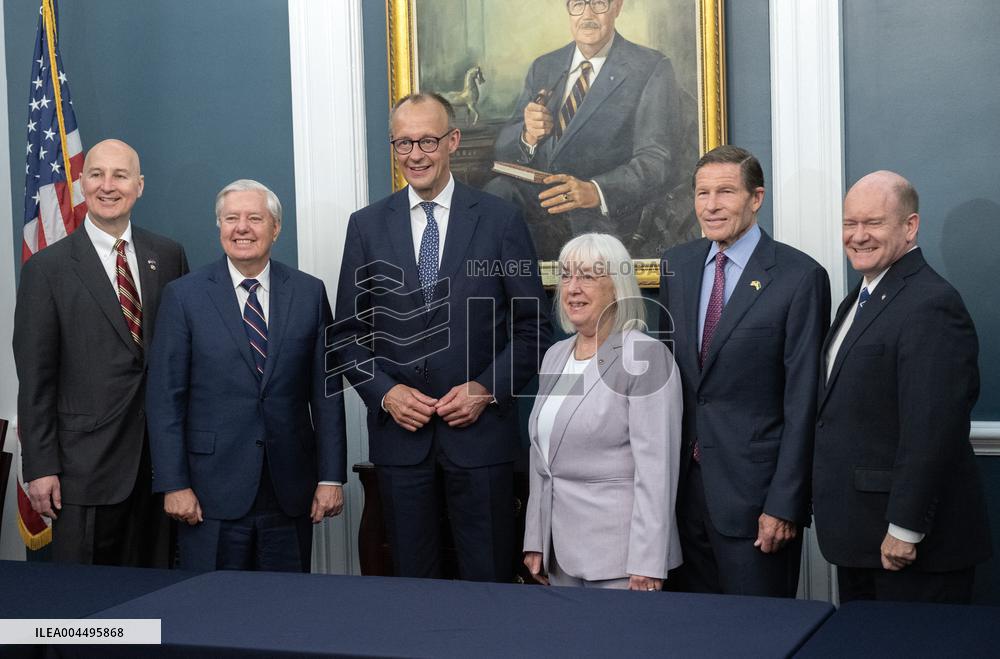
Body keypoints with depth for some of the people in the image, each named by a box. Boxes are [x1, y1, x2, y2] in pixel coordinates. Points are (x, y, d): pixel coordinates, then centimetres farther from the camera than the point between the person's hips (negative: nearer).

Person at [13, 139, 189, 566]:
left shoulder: (168, 256, 8)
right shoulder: (47, 269, -2)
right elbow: (34, 378, -2)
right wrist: (40, 468, -6)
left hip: (162, 456, 3)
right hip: (87, 462, -3)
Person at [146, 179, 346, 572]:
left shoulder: (309, 293, 5)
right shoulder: (185, 296, 0)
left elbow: (326, 392, 5)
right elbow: (165, 399, -2)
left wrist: (332, 477, 1)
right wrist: (174, 484, -7)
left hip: (291, 493, 2)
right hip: (213, 493, -2)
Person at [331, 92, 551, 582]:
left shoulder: (501, 220, 1)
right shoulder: (367, 226, 6)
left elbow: (531, 325, 2)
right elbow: (348, 331, 8)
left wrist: (488, 389, -11)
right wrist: (385, 391, -8)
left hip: (479, 428, -1)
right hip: (398, 430, 2)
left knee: (489, 579, 4)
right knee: (411, 583, 9)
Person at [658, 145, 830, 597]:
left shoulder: (800, 277, -10)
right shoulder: (678, 265, 9)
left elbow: (803, 399, -11)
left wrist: (784, 504, -14)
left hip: (753, 486, -5)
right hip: (684, 481, 5)